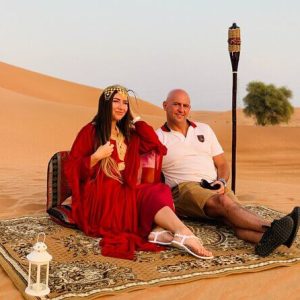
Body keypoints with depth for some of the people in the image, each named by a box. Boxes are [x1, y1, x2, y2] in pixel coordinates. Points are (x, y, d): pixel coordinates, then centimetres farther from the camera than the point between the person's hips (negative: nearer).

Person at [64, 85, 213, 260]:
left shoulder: (129, 133, 25)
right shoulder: (90, 131, 3)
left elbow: (154, 144, 18)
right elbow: (72, 169, -2)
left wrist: (134, 117, 19)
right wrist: (96, 157, -19)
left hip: (126, 191, 7)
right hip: (99, 196, -6)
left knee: (159, 191, -25)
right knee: (152, 195, -30)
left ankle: (159, 230, -52)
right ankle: (184, 234, -49)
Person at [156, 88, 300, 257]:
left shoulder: (204, 129, 21)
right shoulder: (158, 138, 9)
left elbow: (222, 164, 19)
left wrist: (222, 181, -1)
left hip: (214, 187, 4)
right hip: (184, 188, -4)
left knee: (230, 208, -31)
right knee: (224, 203, -33)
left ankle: (264, 239, -58)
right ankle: (271, 229, -53)